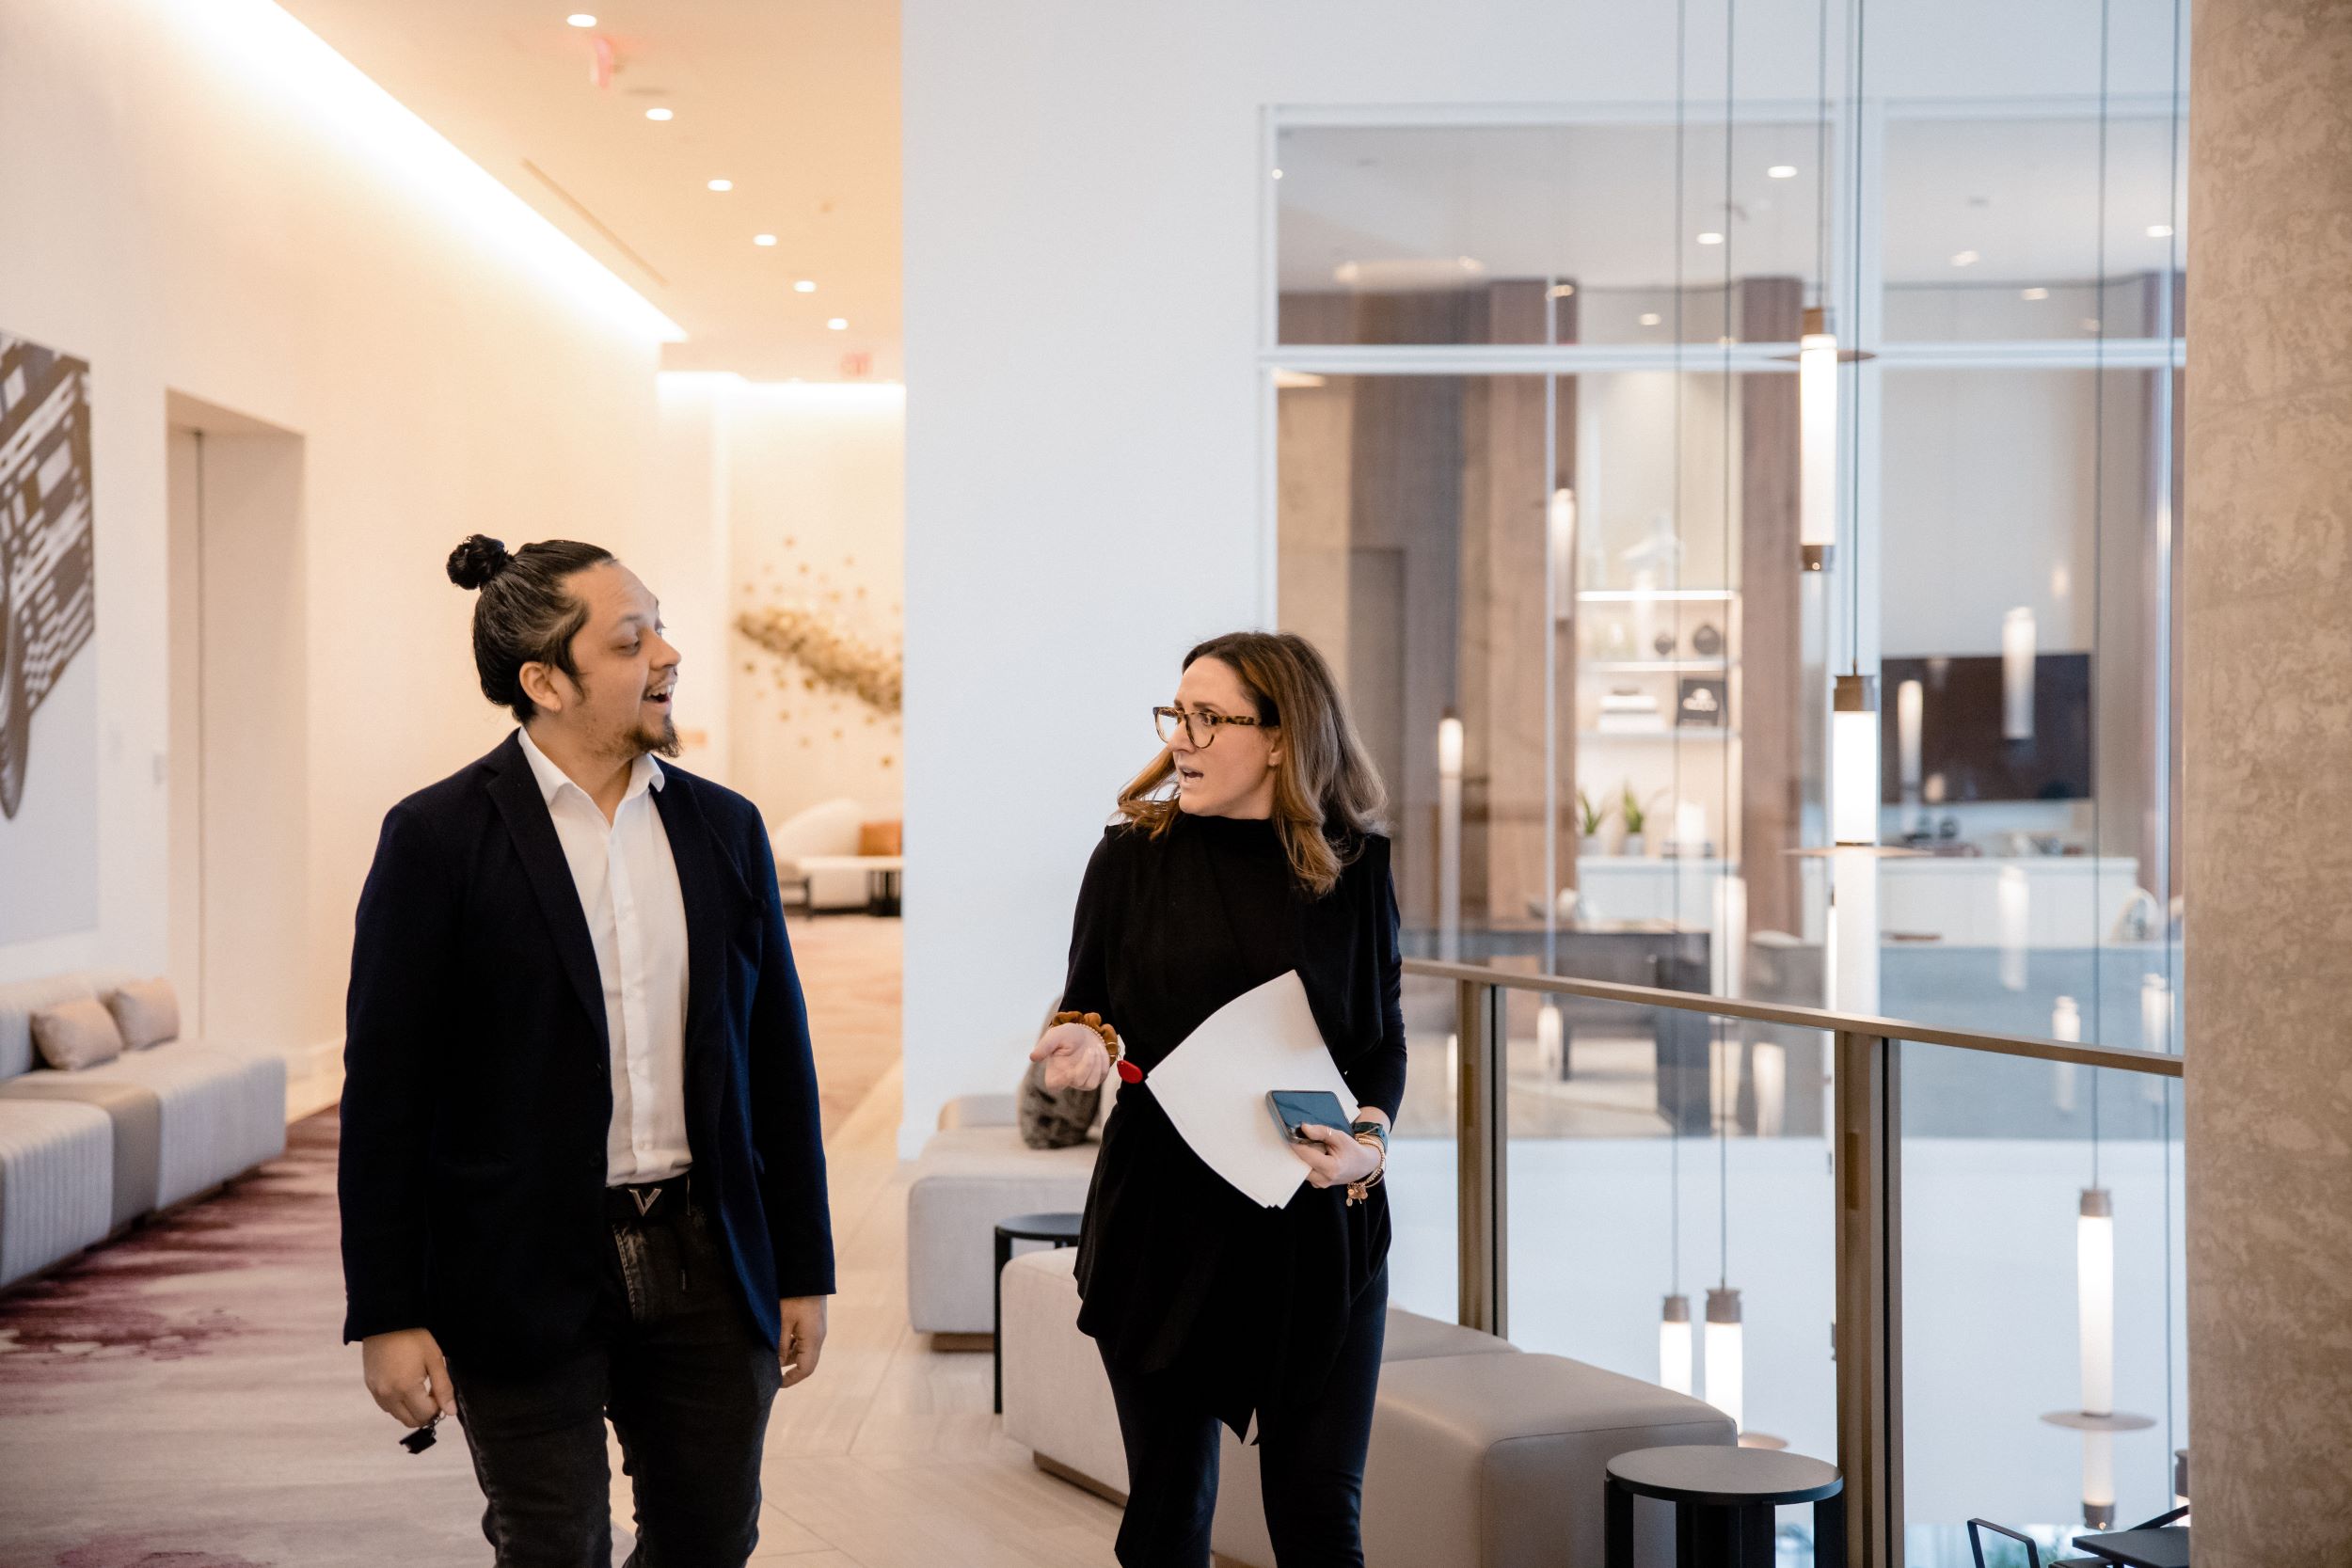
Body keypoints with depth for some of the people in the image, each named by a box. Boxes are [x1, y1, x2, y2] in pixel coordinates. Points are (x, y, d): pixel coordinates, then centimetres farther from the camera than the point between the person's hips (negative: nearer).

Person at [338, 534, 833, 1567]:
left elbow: (779, 1061, 10)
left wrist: (803, 1270, 9)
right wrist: (386, 1316, -9)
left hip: (706, 1269, 4)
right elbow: (384, 1089, -7)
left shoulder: (724, 827, 6)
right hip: (527, 1278, -4)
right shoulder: (438, 839, -7)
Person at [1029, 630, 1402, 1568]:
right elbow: (1085, 1015, 7)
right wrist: (1084, 1046, -16)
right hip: (1166, 1222, 0)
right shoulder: (1135, 856, 0)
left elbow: (1385, 1033, 8)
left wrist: (1368, 1139, -11)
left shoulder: (1354, 866, 1)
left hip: (1321, 1224, 0)